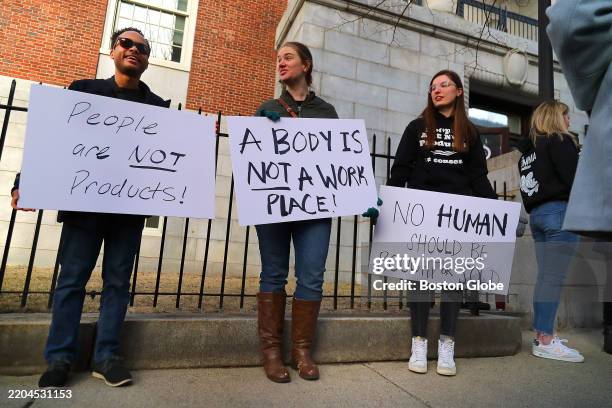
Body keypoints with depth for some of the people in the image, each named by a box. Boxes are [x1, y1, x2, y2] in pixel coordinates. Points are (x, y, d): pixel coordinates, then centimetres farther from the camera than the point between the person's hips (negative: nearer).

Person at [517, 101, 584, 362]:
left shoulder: (528, 149, 20)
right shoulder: (560, 141, -1)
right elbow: (573, 179, -10)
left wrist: (535, 212, 15)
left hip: (536, 214, 8)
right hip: (559, 212, -7)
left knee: (545, 277, 9)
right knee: (553, 278, -9)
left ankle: (541, 336, 14)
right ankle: (546, 342, -7)